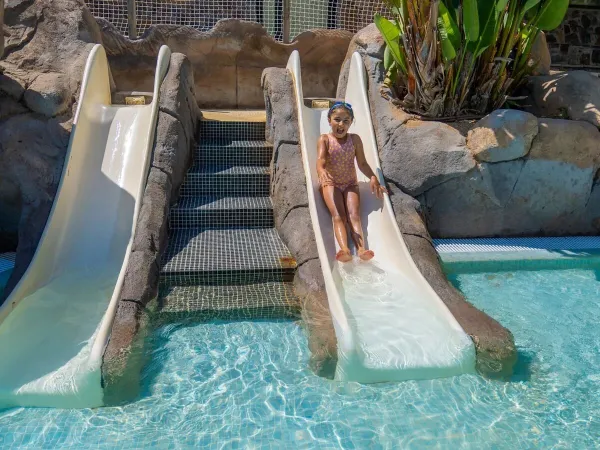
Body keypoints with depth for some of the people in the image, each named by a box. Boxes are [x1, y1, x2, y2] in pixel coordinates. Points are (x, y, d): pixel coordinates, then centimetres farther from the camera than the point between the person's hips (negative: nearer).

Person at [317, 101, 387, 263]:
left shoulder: (355, 139, 4)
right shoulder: (324, 139, -3)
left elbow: (362, 163, 0)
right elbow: (321, 159, -21)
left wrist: (373, 178, -18)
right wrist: (321, 171, -45)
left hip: (350, 184, 2)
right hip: (331, 183, -2)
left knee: (354, 215, -19)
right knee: (338, 216, -22)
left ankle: (361, 249, -39)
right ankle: (344, 249, -44)